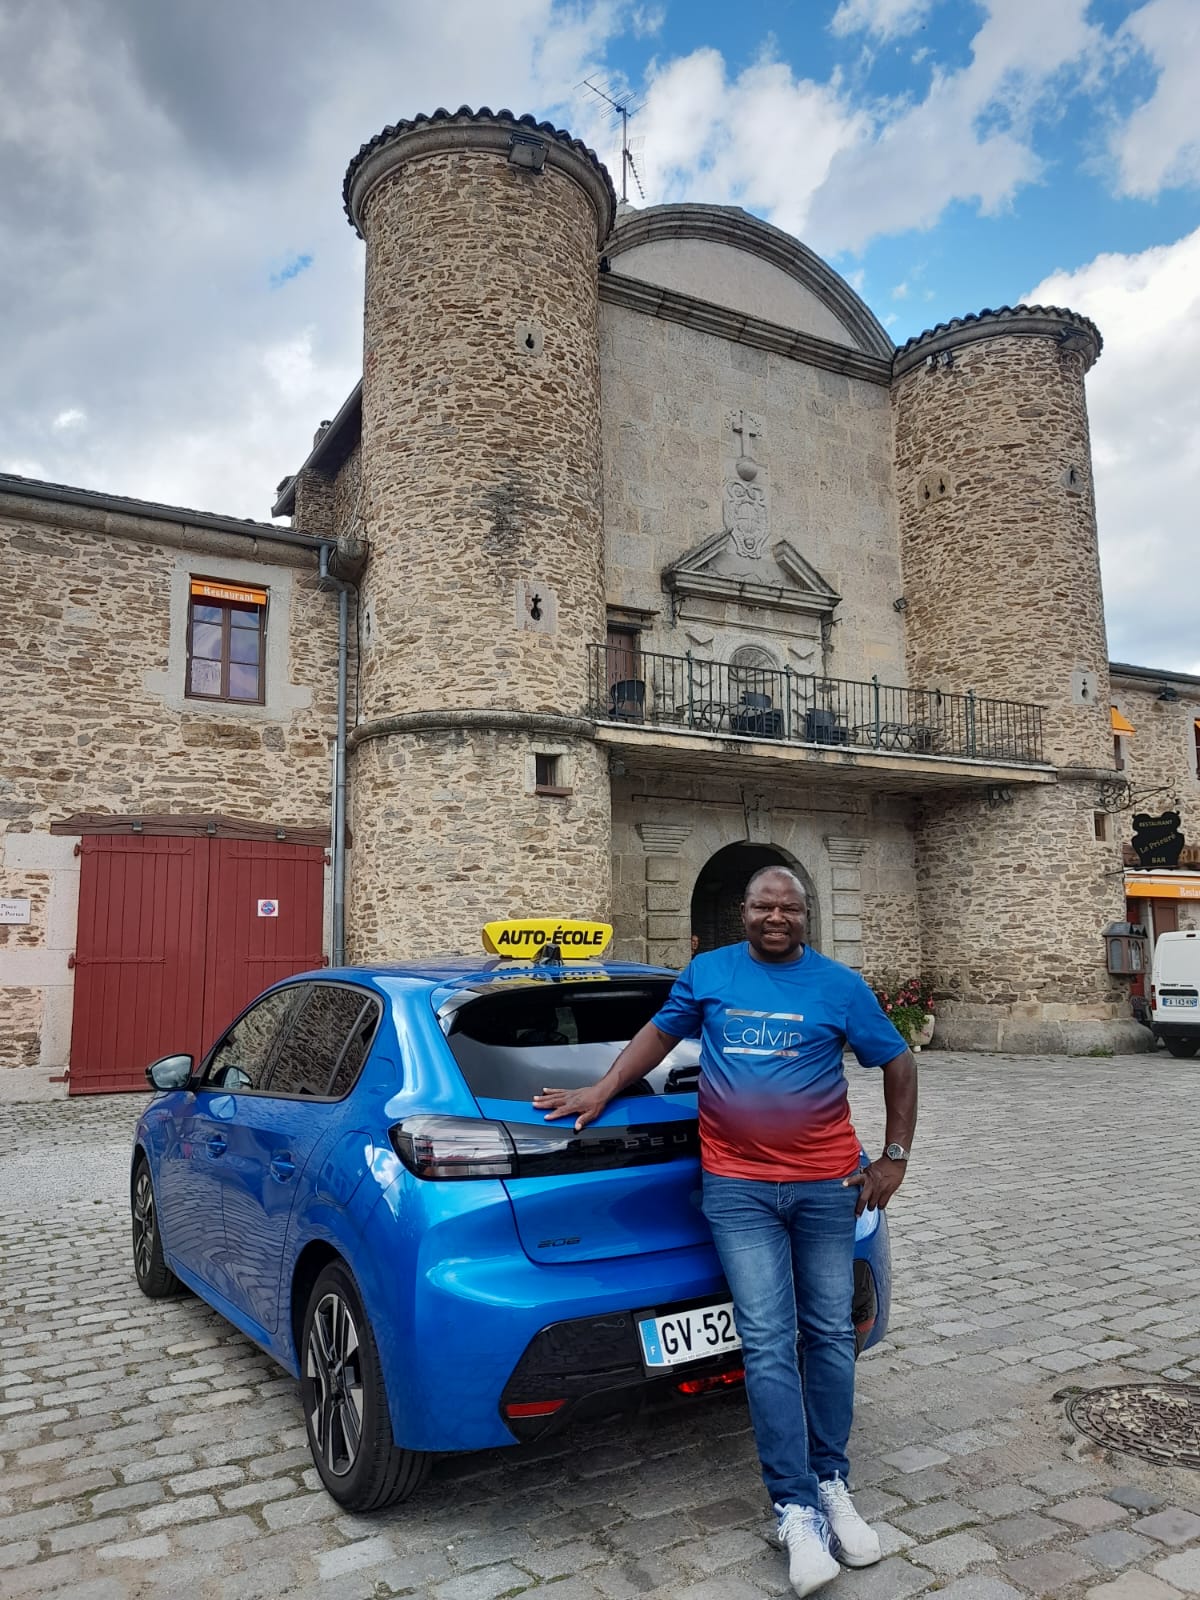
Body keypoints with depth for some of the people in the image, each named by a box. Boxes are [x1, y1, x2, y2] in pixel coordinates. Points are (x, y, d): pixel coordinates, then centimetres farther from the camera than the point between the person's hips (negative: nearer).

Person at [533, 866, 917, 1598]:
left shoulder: (840, 985, 0)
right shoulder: (708, 973, 3)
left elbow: (900, 1064, 7)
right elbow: (660, 1032, 16)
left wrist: (895, 1157, 4)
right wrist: (603, 1090, 7)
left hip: (827, 1185, 1)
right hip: (740, 1188, -1)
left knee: (831, 1335, 10)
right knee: (769, 1344, -4)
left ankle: (832, 1483, 28)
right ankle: (797, 1509, 8)